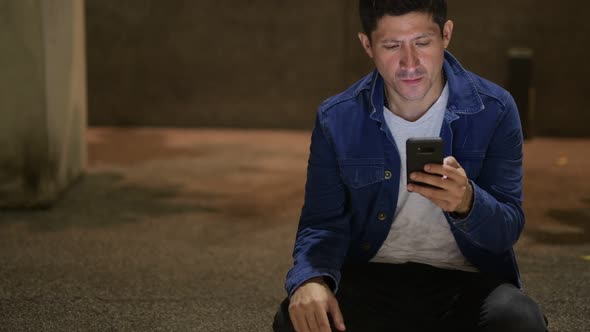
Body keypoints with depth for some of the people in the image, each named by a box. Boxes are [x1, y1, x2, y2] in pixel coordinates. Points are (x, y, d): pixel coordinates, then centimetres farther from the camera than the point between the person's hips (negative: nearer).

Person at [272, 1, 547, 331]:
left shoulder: (494, 111, -7)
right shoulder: (336, 120, -3)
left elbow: (508, 230, -7)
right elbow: (322, 224, -2)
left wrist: (468, 203, -31)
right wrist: (312, 279, -25)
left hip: (466, 282, 0)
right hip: (370, 281, 0)